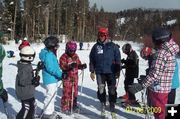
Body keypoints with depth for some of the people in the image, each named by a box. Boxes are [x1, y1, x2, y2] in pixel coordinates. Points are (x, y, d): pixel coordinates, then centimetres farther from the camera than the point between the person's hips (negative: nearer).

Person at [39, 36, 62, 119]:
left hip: (53, 79, 11)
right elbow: (50, 68, -25)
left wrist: (60, 73, 17)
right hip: (50, 79, -11)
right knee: (50, 96, -3)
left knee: (52, 96, 19)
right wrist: (60, 74, -24)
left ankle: (51, 112, 33)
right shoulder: (48, 55, -19)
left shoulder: (51, 53, 13)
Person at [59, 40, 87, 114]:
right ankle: (65, 107, 9)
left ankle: (73, 105, 27)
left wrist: (82, 66, -8)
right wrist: (70, 66, -37)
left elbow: (78, 64, 14)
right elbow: (62, 66, -21)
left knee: (74, 92, 13)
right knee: (67, 92, -2)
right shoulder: (64, 57, -11)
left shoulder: (76, 56, 8)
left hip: (75, 77, 6)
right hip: (67, 77, -6)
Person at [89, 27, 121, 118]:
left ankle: (112, 108, 14)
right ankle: (103, 106, 21)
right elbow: (92, 60, 10)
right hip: (99, 72, 2)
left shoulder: (113, 46, -1)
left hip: (111, 72, -1)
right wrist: (92, 71, 7)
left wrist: (117, 71, -2)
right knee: (101, 89, 6)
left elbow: (118, 59, 1)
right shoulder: (95, 47, 6)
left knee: (112, 90, 2)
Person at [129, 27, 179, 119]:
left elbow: (155, 73, -27)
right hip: (165, 88, 9)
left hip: (158, 88, -9)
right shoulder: (170, 51, 9)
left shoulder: (161, 53, -20)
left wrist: (141, 86, -28)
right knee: (161, 111, 23)